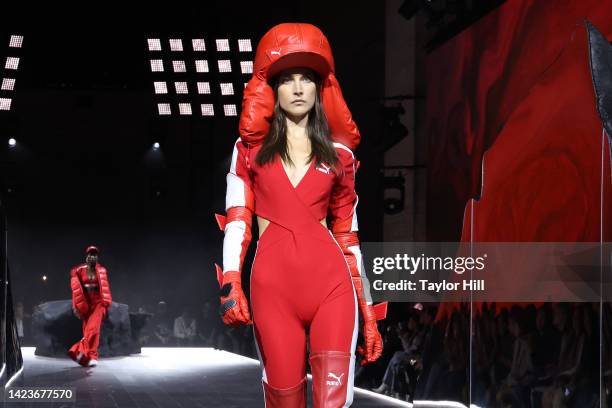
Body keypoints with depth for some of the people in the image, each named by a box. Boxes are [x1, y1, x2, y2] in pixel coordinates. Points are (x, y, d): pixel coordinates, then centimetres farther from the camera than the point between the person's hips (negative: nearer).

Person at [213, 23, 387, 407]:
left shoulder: (339, 154, 12)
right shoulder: (250, 148, 11)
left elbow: (349, 236, 14)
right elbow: (237, 220, 3)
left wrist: (369, 314, 11)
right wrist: (230, 284, -14)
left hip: (331, 282, 0)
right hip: (273, 286, 0)